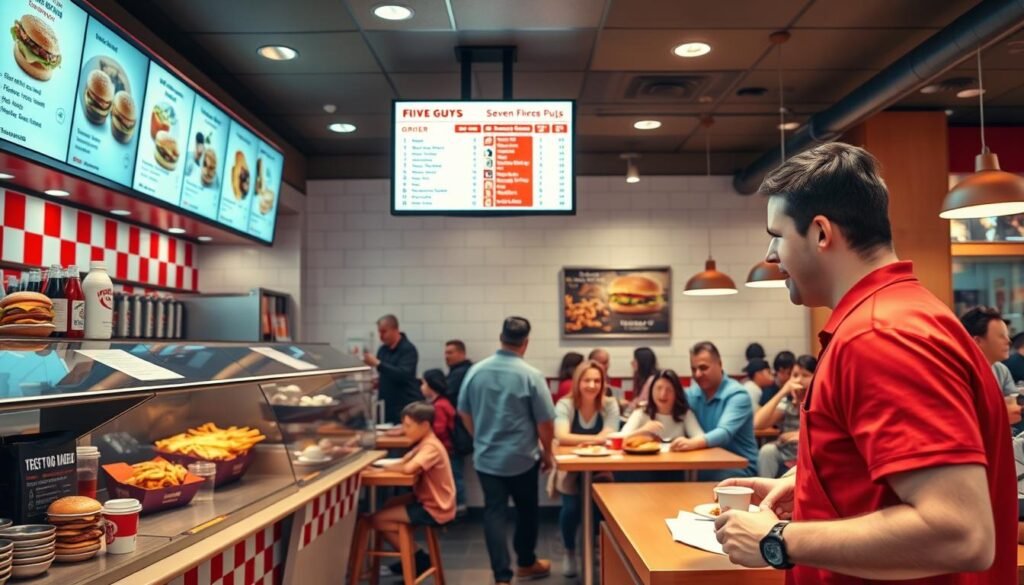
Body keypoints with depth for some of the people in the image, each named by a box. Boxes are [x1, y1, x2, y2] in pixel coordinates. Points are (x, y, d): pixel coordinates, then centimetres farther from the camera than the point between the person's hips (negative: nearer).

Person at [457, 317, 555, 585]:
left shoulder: (476, 371, -4)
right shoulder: (531, 375, -15)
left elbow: (464, 413, 7)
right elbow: (545, 422, -12)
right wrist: (546, 452, 5)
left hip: (485, 457, 3)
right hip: (521, 458, -2)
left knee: (494, 513, 7)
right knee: (527, 510, 17)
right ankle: (526, 563, 34)